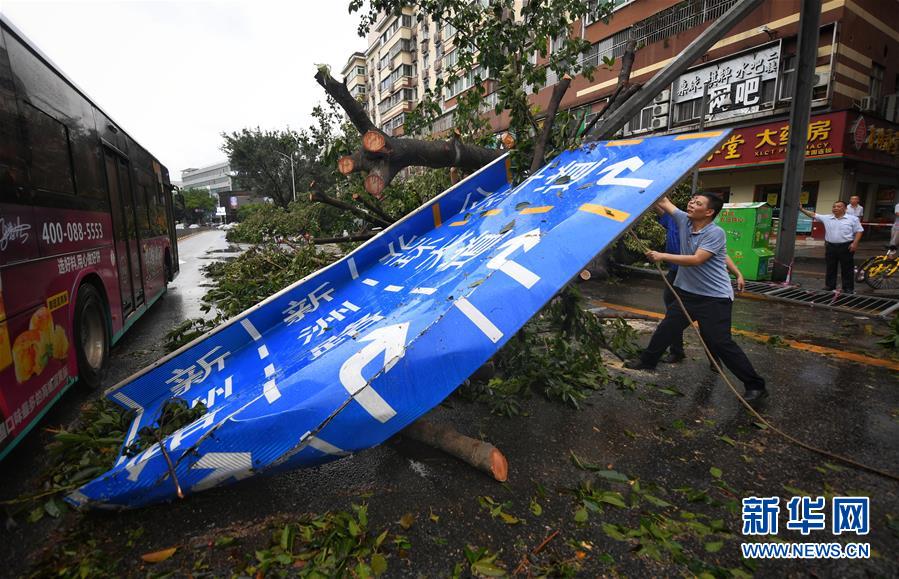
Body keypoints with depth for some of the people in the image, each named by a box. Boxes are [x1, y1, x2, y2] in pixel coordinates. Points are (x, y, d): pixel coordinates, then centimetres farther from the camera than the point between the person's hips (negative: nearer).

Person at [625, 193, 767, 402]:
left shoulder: (716, 233, -17)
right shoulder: (684, 220, 1)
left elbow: (697, 259, -26)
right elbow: (663, 202, 5)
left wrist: (662, 256, -25)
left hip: (715, 297, -7)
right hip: (687, 292, 7)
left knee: (721, 342, -7)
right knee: (666, 328, 14)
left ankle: (756, 386, 7)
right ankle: (647, 361, 31)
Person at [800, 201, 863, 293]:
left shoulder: (853, 219, 0)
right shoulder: (826, 218, 7)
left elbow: (859, 231, -1)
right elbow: (813, 215, 6)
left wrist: (855, 243, -12)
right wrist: (802, 209, -3)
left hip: (846, 247, -3)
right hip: (830, 246, 3)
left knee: (847, 269, 3)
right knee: (830, 268, 10)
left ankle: (848, 288, 11)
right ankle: (829, 287, 20)